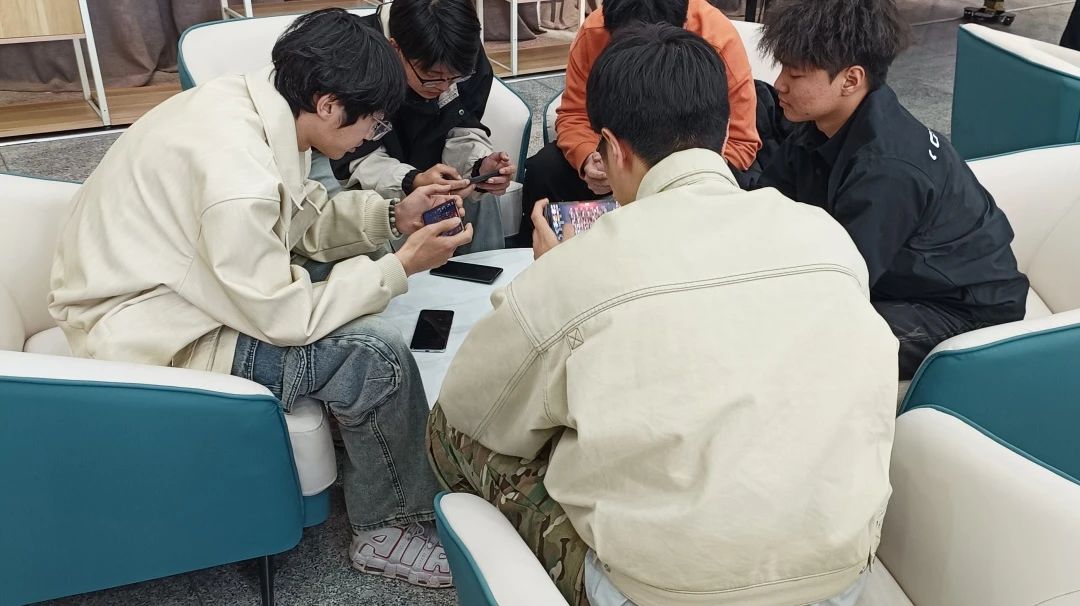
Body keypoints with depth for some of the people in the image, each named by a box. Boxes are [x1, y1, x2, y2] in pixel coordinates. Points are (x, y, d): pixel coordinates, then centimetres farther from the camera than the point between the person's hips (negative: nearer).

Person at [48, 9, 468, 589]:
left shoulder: (252, 102, -6)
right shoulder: (238, 176, -33)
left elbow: (302, 220, 6)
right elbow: (283, 317, -24)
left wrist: (393, 215, -4)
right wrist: (400, 267, -18)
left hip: (171, 282, 10)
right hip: (148, 340, -10)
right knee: (374, 350, -20)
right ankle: (388, 527, 2)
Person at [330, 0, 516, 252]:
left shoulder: (466, 56, -20)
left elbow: (463, 132, -13)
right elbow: (356, 159, -29)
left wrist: (481, 166, -36)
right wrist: (413, 183, -48)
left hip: (423, 167, 3)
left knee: (478, 198, -18)